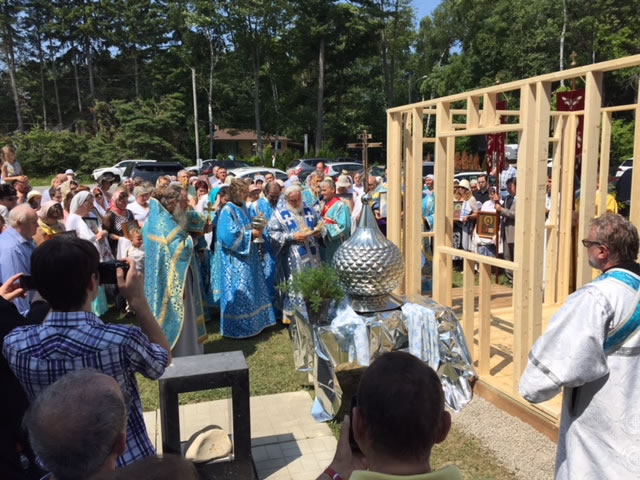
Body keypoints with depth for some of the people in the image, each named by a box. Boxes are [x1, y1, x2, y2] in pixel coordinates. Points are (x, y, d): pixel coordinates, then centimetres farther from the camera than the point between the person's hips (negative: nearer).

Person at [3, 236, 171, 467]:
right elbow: (164, 358, -10)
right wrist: (138, 299, -11)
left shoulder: (15, 344, -20)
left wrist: (52, 292, -3)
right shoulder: (123, 340, -32)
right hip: (128, 463, -2)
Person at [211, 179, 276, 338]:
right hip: (235, 261, -9)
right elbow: (228, 235, -24)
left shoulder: (242, 208, 11)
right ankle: (237, 327, 9)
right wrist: (251, 234, -18)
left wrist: (256, 231, -1)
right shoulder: (227, 211, -15)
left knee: (252, 290, 14)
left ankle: (252, 322, 25)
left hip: (247, 257, 9)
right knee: (238, 293, -2)